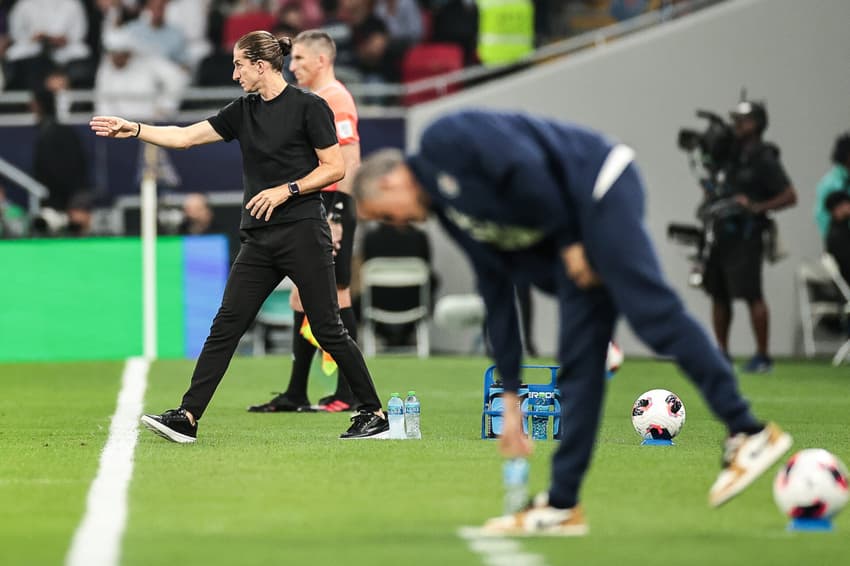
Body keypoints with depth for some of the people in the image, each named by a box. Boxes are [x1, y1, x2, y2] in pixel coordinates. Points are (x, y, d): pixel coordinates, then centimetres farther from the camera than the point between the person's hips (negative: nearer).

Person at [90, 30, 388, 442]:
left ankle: (374, 415, 8)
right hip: (259, 239, 6)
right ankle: (187, 418, -5)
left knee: (327, 329, -4)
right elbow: (186, 137, 11)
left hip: (303, 234, -6)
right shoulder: (242, 111, 12)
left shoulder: (309, 107, -6)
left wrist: (285, 190, -15)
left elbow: (335, 168, -7)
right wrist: (133, 130, 1)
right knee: (225, 326, -1)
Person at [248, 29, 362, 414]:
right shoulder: (313, 101, 17)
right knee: (302, 298, 10)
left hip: (329, 209, -10)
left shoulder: (335, 99, -13)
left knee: (336, 296, -6)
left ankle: (349, 393, -1)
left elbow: (349, 159, -19)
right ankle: (296, 395, 14)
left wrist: (336, 215, -23)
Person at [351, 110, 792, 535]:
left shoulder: (441, 141, -4)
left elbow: (524, 166, -18)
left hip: (599, 186, -10)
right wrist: (510, 398, 21)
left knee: (652, 312, -21)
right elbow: (497, 300, 22)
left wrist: (568, 241, -11)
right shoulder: (452, 214, 21)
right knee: (578, 366, 6)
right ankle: (562, 505, 5)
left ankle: (748, 434, -24)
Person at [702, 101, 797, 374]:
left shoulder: (764, 160, -9)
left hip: (746, 236, -8)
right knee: (719, 295, 10)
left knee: (751, 295, -11)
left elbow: (790, 196, -12)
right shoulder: (733, 154, 13)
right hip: (722, 233, 8)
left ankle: (762, 356, -8)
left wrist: (756, 207, -19)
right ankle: (722, 354, 18)